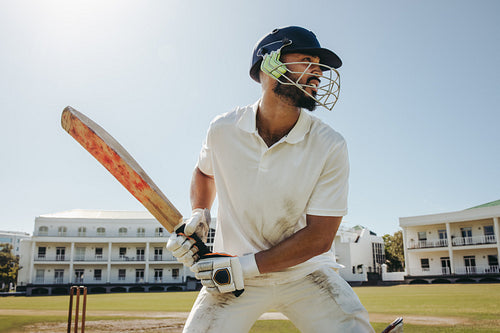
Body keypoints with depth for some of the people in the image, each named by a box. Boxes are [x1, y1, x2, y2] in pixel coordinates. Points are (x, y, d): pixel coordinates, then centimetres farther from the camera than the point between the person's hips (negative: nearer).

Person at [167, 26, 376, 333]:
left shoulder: (330, 146, -14)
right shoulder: (223, 130, -8)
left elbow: (319, 237, -14)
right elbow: (205, 172, 15)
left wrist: (246, 266, -18)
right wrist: (199, 215, -3)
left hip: (305, 270, 0)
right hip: (233, 274, 1)